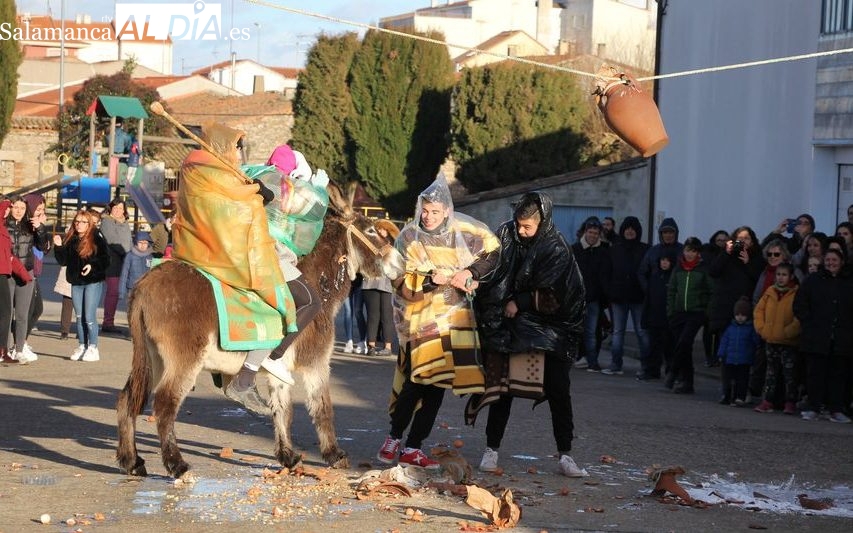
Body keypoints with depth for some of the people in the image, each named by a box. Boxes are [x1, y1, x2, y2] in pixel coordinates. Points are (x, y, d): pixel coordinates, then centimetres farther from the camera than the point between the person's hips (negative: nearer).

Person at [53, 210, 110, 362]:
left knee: (89, 316, -6)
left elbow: (106, 260, -8)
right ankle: (82, 346, 19)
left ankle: (93, 348, 2)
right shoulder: (70, 239, 9)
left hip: (93, 282, -5)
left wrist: (93, 266, -22)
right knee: (79, 317, 10)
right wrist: (58, 246, -5)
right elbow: (63, 261, 9)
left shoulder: (97, 239, -7)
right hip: (76, 283, 5)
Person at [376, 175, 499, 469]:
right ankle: (394, 438, 6)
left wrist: (470, 272, -10)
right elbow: (401, 281, -12)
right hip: (419, 316, -3)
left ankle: (412, 448, 9)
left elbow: (493, 251, 6)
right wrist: (431, 279, -27)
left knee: (438, 383, 1)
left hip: (453, 314, 3)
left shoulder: (462, 230, -3)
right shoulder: (409, 237, -8)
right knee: (418, 378, -14)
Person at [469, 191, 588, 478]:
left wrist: (519, 302, -12)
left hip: (548, 329, -2)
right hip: (509, 326, 2)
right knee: (503, 388, 2)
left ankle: (565, 455, 5)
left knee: (558, 390, -1)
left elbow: (551, 294, -12)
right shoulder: (505, 235, -3)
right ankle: (492, 449, 11)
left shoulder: (556, 248, -11)